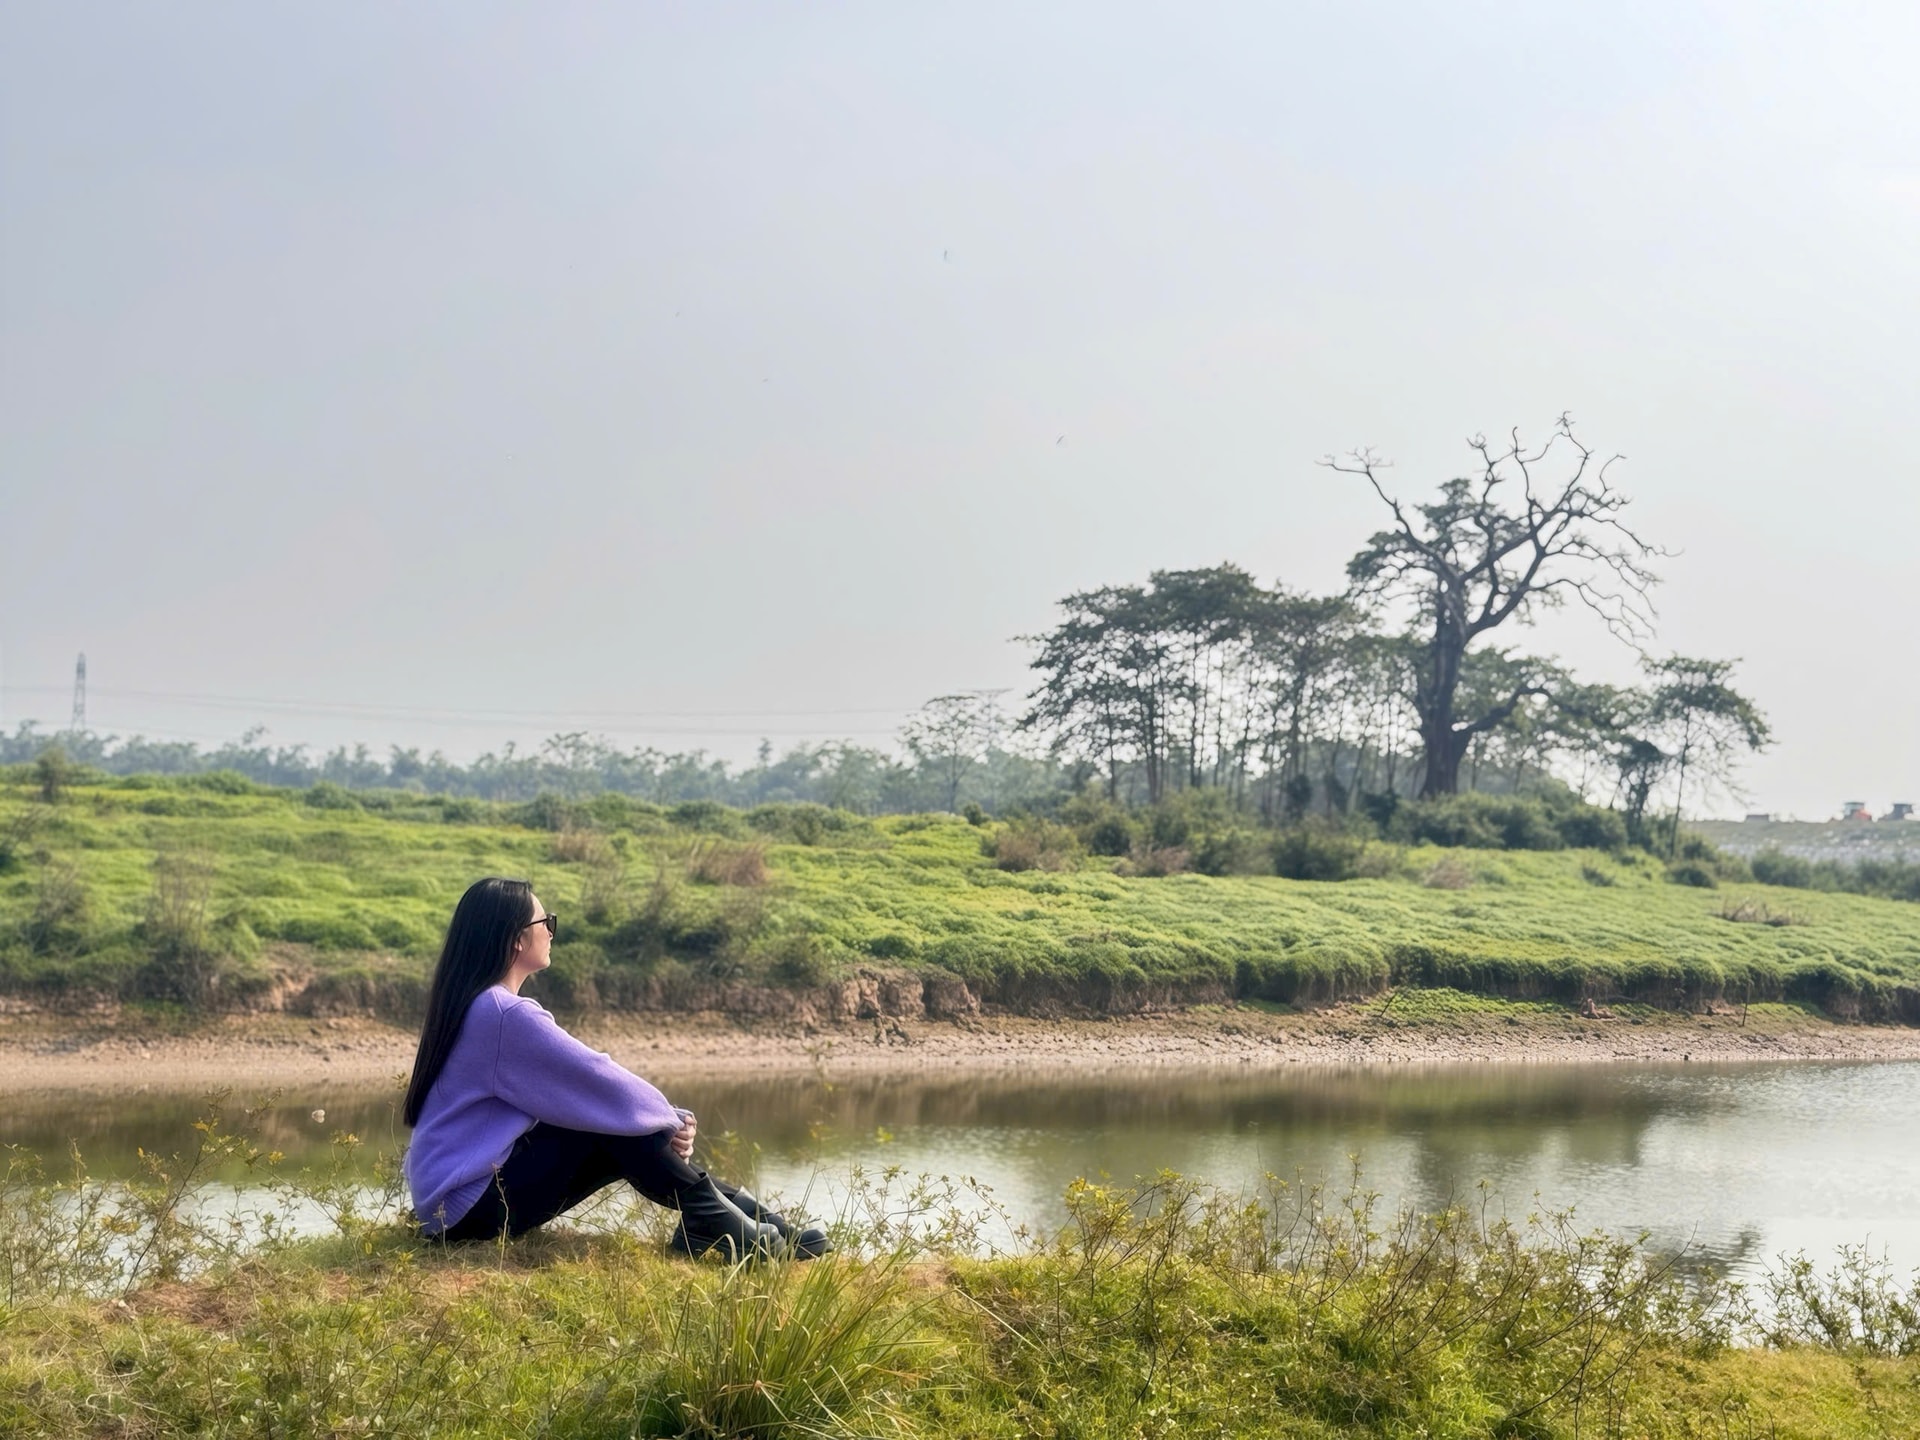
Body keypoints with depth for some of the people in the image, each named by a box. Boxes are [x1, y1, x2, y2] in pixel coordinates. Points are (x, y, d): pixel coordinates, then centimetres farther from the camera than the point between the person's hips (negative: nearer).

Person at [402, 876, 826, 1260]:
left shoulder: (471, 1004, 10)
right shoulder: (506, 1014, -21)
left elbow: (574, 1086, 11)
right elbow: (601, 1082, -17)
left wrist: (666, 1122, 1)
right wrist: (673, 1120, 0)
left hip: (450, 1195, 10)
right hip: (473, 1205, -10)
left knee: (632, 1137, 7)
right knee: (620, 1129, -13)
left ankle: (737, 1211, 6)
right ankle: (721, 1226, -4)